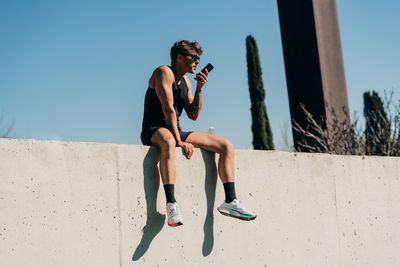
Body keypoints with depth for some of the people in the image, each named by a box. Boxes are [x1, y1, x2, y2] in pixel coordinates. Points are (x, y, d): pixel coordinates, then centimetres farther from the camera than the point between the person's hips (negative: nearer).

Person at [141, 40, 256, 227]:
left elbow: (193, 115, 13)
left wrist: (199, 89, 1)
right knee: (168, 143, -46)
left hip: (176, 132, 9)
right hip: (154, 131, -8)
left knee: (227, 146, -2)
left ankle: (230, 202, -7)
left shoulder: (185, 81, 18)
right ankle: (171, 205, -49)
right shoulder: (164, 72, -8)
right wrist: (179, 141, -23)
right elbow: (168, 108, -17)